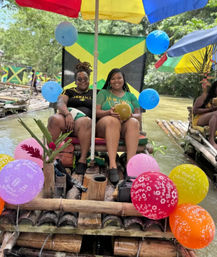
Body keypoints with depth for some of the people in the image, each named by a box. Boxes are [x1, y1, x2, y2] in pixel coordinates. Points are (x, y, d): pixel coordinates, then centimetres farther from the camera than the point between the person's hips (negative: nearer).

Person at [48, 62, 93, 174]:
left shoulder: (94, 93, 27)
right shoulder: (69, 91, 23)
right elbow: (60, 103, 4)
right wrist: (68, 114, -17)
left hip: (84, 118, 0)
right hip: (66, 118, 1)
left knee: (85, 121, -37)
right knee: (54, 119, -34)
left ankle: (82, 160, -35)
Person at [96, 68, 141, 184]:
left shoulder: (130, 96, 24)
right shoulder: (103, 93, 20)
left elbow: (139, 115, 12)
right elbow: (96, 112, 5)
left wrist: (130, 115, -12)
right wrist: (109, 112, -17)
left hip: (126, 127, 2)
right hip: (104, 124, -1)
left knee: (133, 122, -32)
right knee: (113, 120, -36)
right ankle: (112, 165, -46)